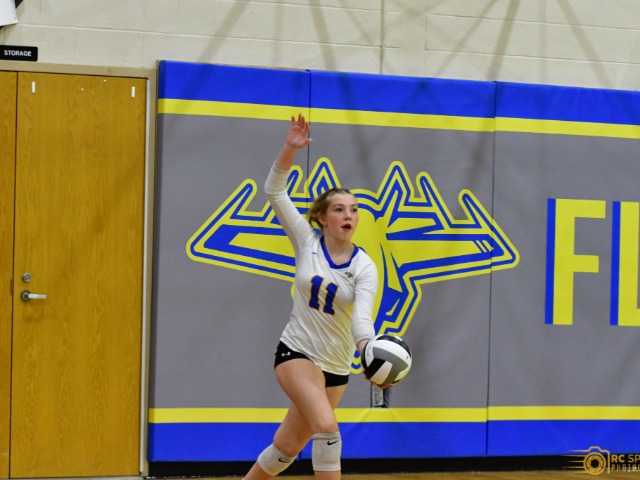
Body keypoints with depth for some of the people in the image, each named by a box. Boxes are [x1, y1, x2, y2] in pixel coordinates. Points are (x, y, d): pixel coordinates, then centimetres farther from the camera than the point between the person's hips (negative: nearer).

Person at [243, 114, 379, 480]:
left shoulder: (364, 267, -7)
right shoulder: (307, 242, -5)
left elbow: (362, 315, -22)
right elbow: (275, 191, -9)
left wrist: (368, 347, -44)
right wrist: (290, 149, -23)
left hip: (336, 366, 2)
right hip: (296, 352, -2)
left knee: (286, 447, 8)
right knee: (327, 427, -25)